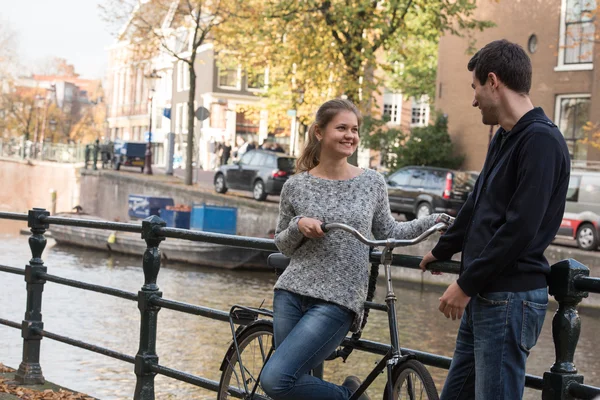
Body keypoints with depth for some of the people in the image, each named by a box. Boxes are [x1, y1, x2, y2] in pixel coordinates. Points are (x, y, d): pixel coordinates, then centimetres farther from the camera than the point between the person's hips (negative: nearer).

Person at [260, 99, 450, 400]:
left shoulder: (372, 182, 2)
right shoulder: (296, 186, 3)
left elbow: (387, 233, 14)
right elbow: (282, 245, 12)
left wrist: (434, 221, 4)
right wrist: (299, 226, -9)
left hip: (337, 302, -3)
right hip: (291, 295, 3)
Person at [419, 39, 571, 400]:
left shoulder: (540, 140, -16)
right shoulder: (505, 138, 15)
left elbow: (521, 228, -22)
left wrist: (466, 284, -16)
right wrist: (442, 251, 39)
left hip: (511, 296, -10)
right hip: (485, 293, 10)